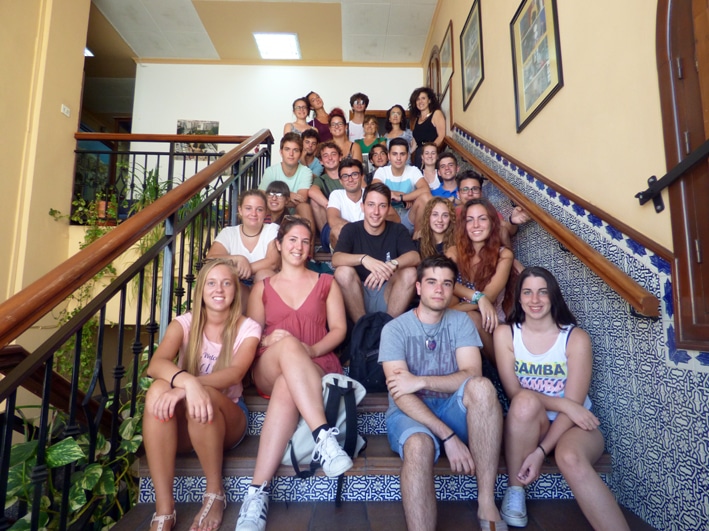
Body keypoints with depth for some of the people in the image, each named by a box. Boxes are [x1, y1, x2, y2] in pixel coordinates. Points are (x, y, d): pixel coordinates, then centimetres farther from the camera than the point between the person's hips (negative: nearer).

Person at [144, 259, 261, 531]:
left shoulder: (248, 328, -6)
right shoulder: (184, 323, -4)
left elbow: (235, 373, -24)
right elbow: (155, 365, -23)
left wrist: (190, 387, -42)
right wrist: (187, 381, -44)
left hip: (228, 420, -1)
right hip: (182, 422, 1)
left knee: (201, 396, -35)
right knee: (158, 389, -31)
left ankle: (215, 493, -12)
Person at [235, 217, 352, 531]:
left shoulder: (326, 283, 17)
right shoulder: (262, 287, 19)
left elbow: (339, 329, 6)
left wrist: (311, 350, -13)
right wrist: (268, 339, -14)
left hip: (318, 366, 0)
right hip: (268, 370, 0)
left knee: (286, 387, -38)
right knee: (288, 345, -38)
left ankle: (257, 492, -38)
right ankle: (324, 436, -45)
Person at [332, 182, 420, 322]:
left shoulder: (397, 230, 0)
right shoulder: (350, 230, -4)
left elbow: (414, 257, -18)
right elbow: (336, 259, -21)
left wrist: (392, 265, -39)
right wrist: (364, 259, -41)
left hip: (388, 298, 1)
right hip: (357, 298, -1)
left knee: (410, 272, -24)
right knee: (343, 271, -27)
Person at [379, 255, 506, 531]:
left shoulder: (460, 322, 3)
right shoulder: (395, 329, -6)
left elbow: (472, 374, -10)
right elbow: (401, 395, -15)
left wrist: (420, 381, -20)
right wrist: (448, 437, -25)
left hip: (452, 410, 3)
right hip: (409, 414, -2)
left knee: (482, 386, -29)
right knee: (419, 445, -37)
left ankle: (487, 505, -24)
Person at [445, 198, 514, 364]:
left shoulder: (504, 255, -5)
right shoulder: (454, 252, 1)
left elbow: (489, 297, -18)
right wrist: (478, 297, -36)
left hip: (489, 322, -1)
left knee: (471, 318, -33)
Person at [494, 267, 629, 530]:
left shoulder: (576, 337, -11)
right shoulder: (505, 334, -7)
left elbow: (574, 402, -16)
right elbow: (515, 393, -11)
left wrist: (541, 451, -25)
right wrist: (564, 404, -24)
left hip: (573, 425, -1)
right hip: (528, 427, 1)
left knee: (571, 459, -35)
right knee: (526, 401, -34)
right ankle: (514, 492, -18)